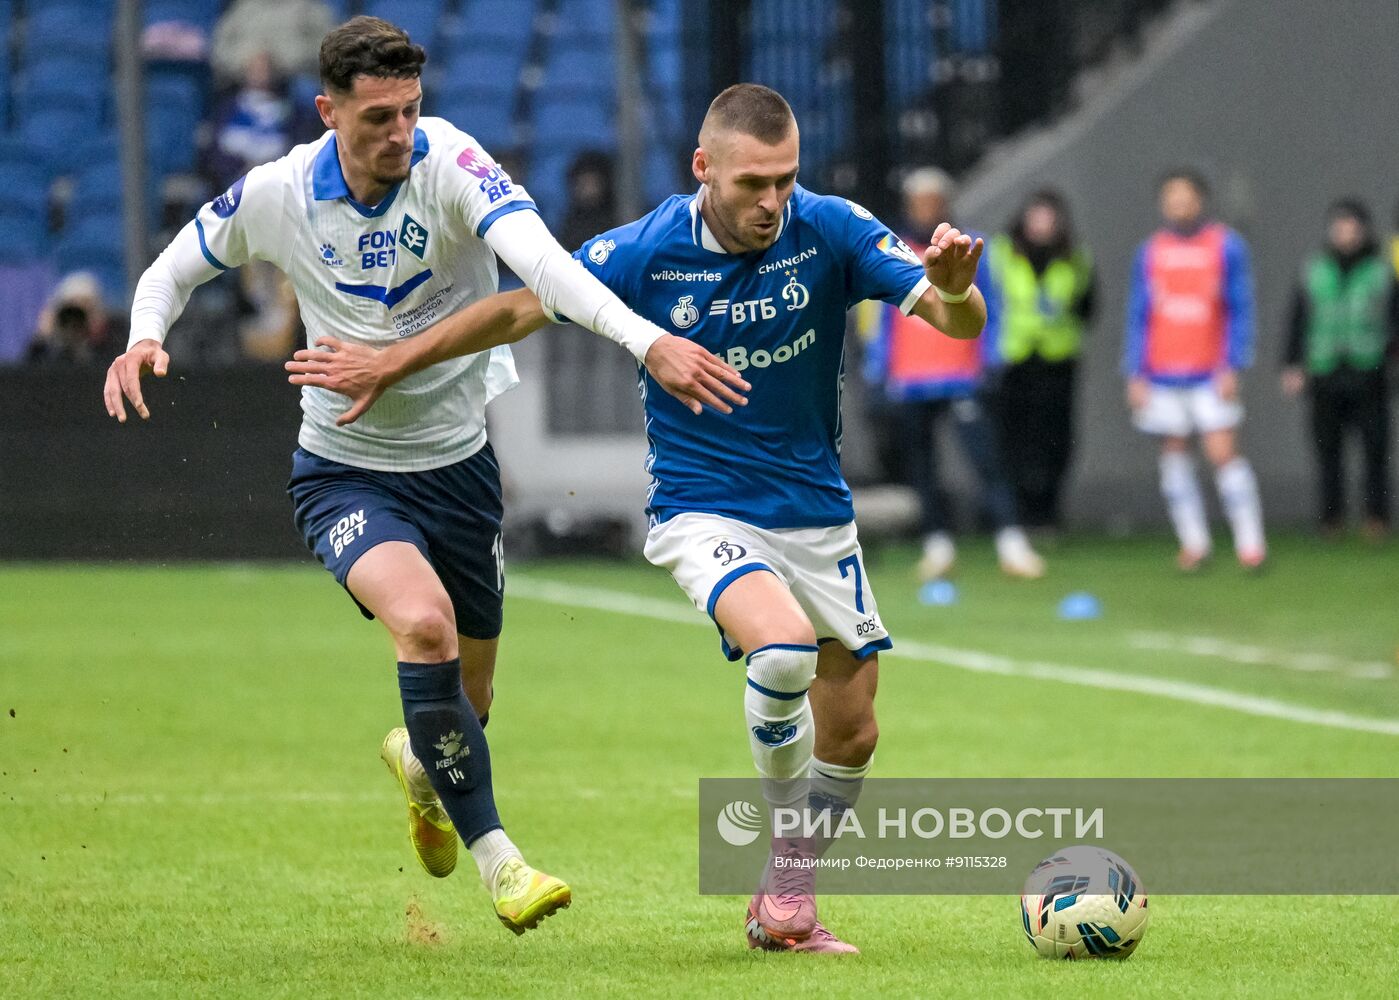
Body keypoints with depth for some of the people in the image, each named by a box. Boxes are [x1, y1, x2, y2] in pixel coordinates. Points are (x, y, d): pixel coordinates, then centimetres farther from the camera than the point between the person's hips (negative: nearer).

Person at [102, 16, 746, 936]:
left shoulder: (451, 164, -20)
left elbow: (538, 256, -37)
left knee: (465, 702, 13)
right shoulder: (275, 196, -12)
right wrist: (145, 338, -15)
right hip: (346, 471, -1)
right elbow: (177, 266, 8)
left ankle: (419, 764, 52)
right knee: (423, 620, -30)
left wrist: (646, 340, -53)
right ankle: (494, 855, -21)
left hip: (459, 463, 1)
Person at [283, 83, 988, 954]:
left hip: (818, 514, 3)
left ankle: (785, 903, 27)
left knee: (850, 735, 7)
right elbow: (523, 309, -1)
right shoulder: (647, 252, -14)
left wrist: (954, 287, -40)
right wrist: (392, 364, 3)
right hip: (704, 511, -3)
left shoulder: (829, 231, -12)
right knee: (783, 646, -31)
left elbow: (958, 322, -16)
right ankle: (786, 831, -7)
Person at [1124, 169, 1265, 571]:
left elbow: (1241, 311, 1)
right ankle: (1193, 542, 10)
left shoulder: (1226, 246, 1)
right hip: (1162, 376, 3)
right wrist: (1135, 375, 6)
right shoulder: (1151, 252, 9)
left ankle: (1250, 541, -6)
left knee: (1223, 451, -10)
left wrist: (1232, 368, -7)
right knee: (1174, 454, 2)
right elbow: (1138, 316, 12)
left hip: (1210, 374, -3)